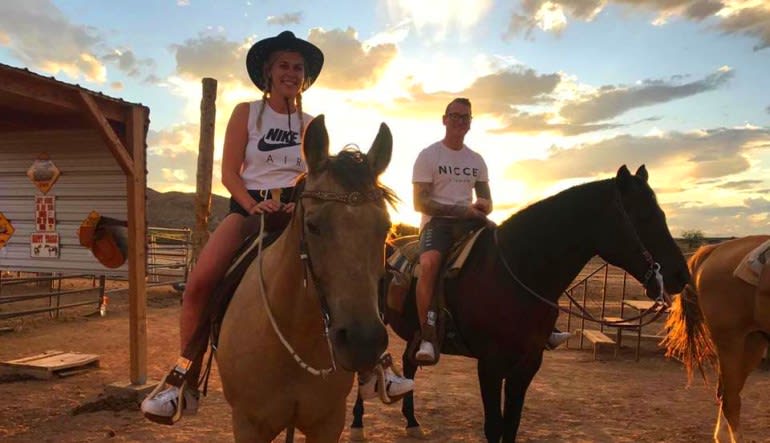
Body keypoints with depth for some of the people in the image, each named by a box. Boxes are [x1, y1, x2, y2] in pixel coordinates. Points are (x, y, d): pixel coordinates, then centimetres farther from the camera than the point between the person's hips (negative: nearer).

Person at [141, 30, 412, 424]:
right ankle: (185, 383, -11)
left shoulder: (312, 126, 12)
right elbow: (229, 173, -2)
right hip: (249, 208, -1)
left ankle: (371, 370, -5)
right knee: (198, 283, -25)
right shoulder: (246, 113, 6)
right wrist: (255, 206, -19)